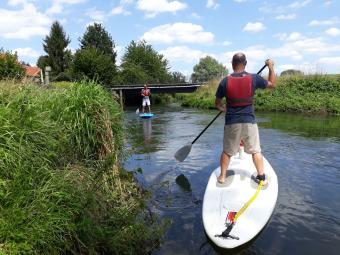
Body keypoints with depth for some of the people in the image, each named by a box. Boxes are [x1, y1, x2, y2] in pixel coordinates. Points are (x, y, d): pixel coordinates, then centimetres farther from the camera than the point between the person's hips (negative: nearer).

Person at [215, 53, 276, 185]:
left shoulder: (225, 81, -6)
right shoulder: (254, 78, -6)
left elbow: (217, 103, 3)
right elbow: (272, 84, 12)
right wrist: (271, 67, 22)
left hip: (231, 123, 0)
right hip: (249, 122, 0)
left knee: (227, 151, 14)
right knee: (256, 151, 13)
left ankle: (222, 176, 20)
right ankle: (262, 177, 18)